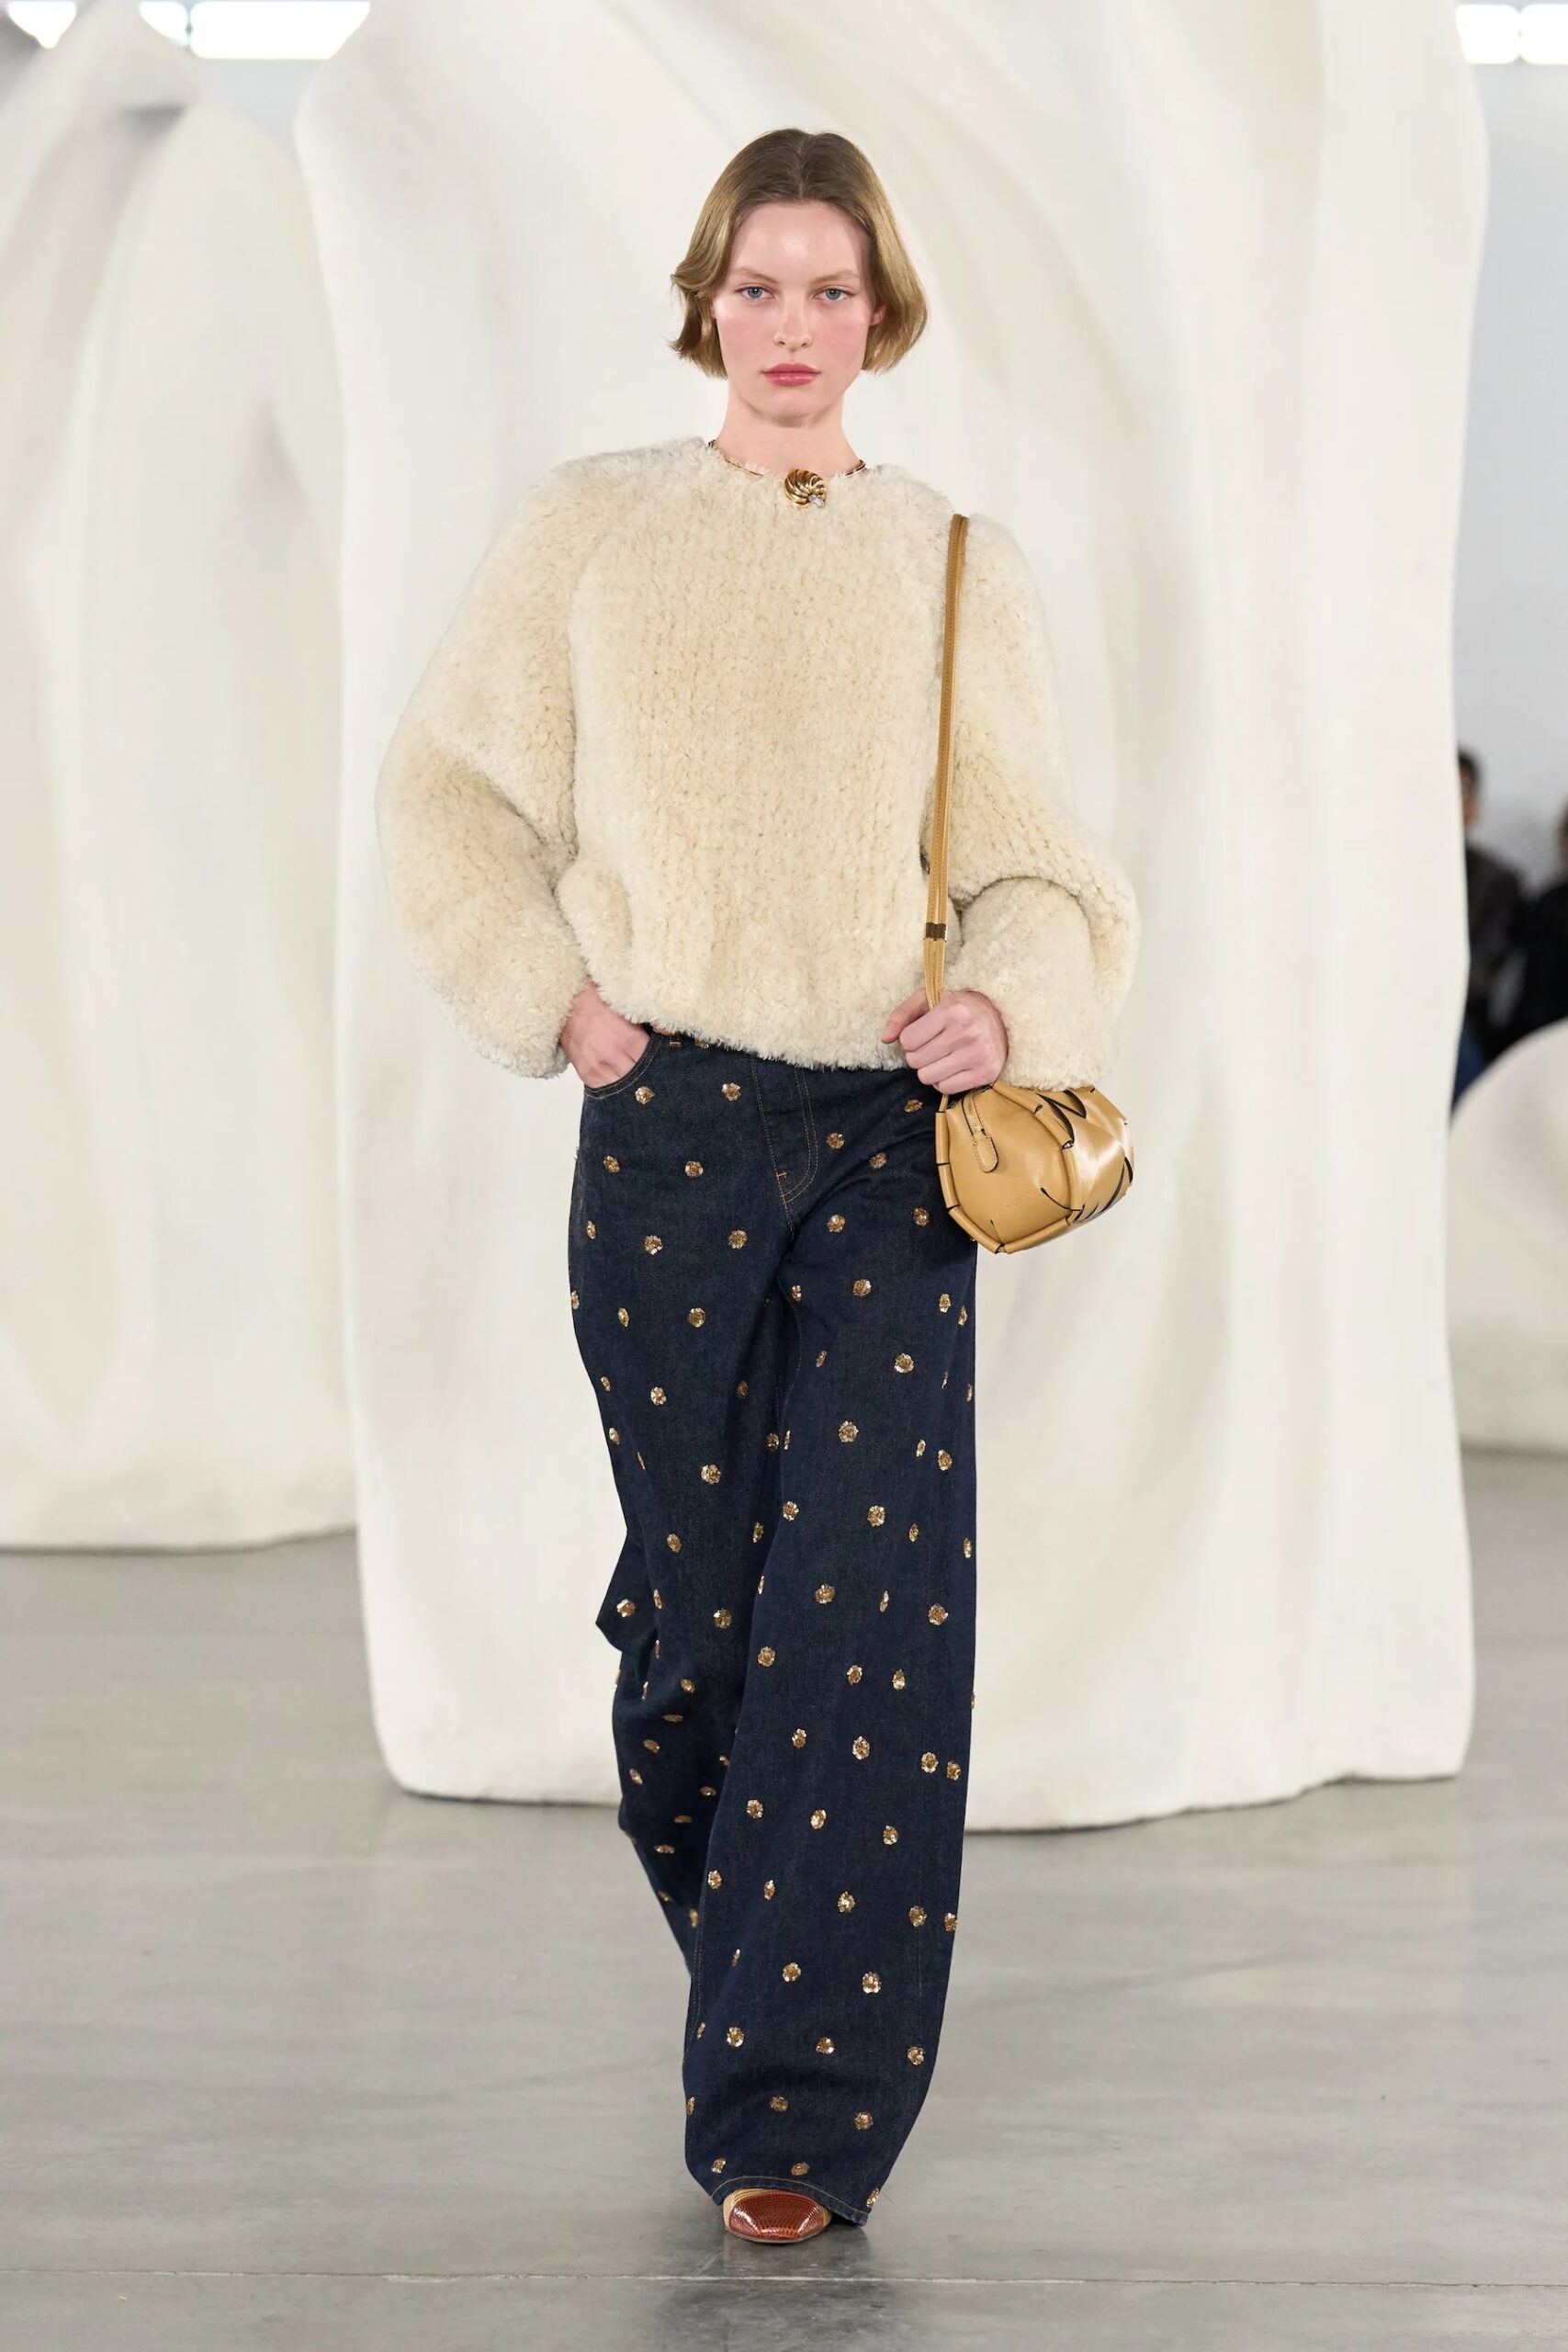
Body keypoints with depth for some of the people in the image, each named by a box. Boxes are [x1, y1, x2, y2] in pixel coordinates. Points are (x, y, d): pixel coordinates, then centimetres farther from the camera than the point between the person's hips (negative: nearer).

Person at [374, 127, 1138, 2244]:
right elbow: (447, 794, 12)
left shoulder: (960, 565, 9)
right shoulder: (592, 528, 6)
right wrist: (553, 993, 0)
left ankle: (802, 2110, -5)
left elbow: (1039, 858, 11)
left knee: (873, 1604, -9)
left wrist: (1009, 1000, -9)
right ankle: (746, 1958, 30)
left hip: (895, 1136, 0)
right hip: (672, 1122, 0)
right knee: (699, 1585, 4)